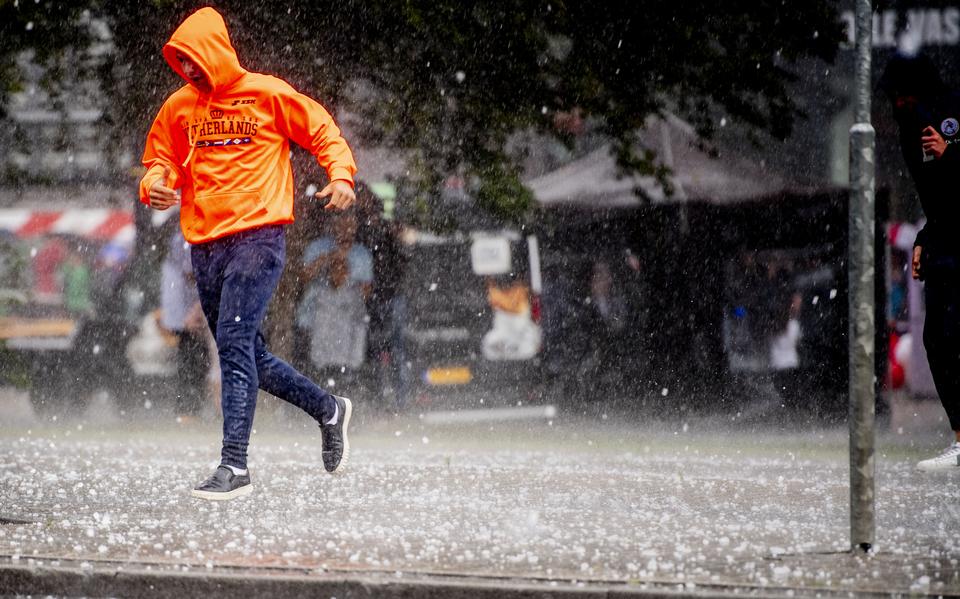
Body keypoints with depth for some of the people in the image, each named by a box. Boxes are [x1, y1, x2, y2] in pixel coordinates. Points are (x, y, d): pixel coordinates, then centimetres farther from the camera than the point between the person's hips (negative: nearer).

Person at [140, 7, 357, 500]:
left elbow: (323, 131, 5)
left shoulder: (266, 94, -2)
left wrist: (341, 175, -12)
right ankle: (329, 411, 33)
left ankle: (235, 466, -21)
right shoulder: (179, 107, 11)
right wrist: (156, 184, -4)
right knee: (246, 355, 12)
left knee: (235, 344, -18)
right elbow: (162, 160, 19)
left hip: (257, 237, -6)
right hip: (204, 245, 7)